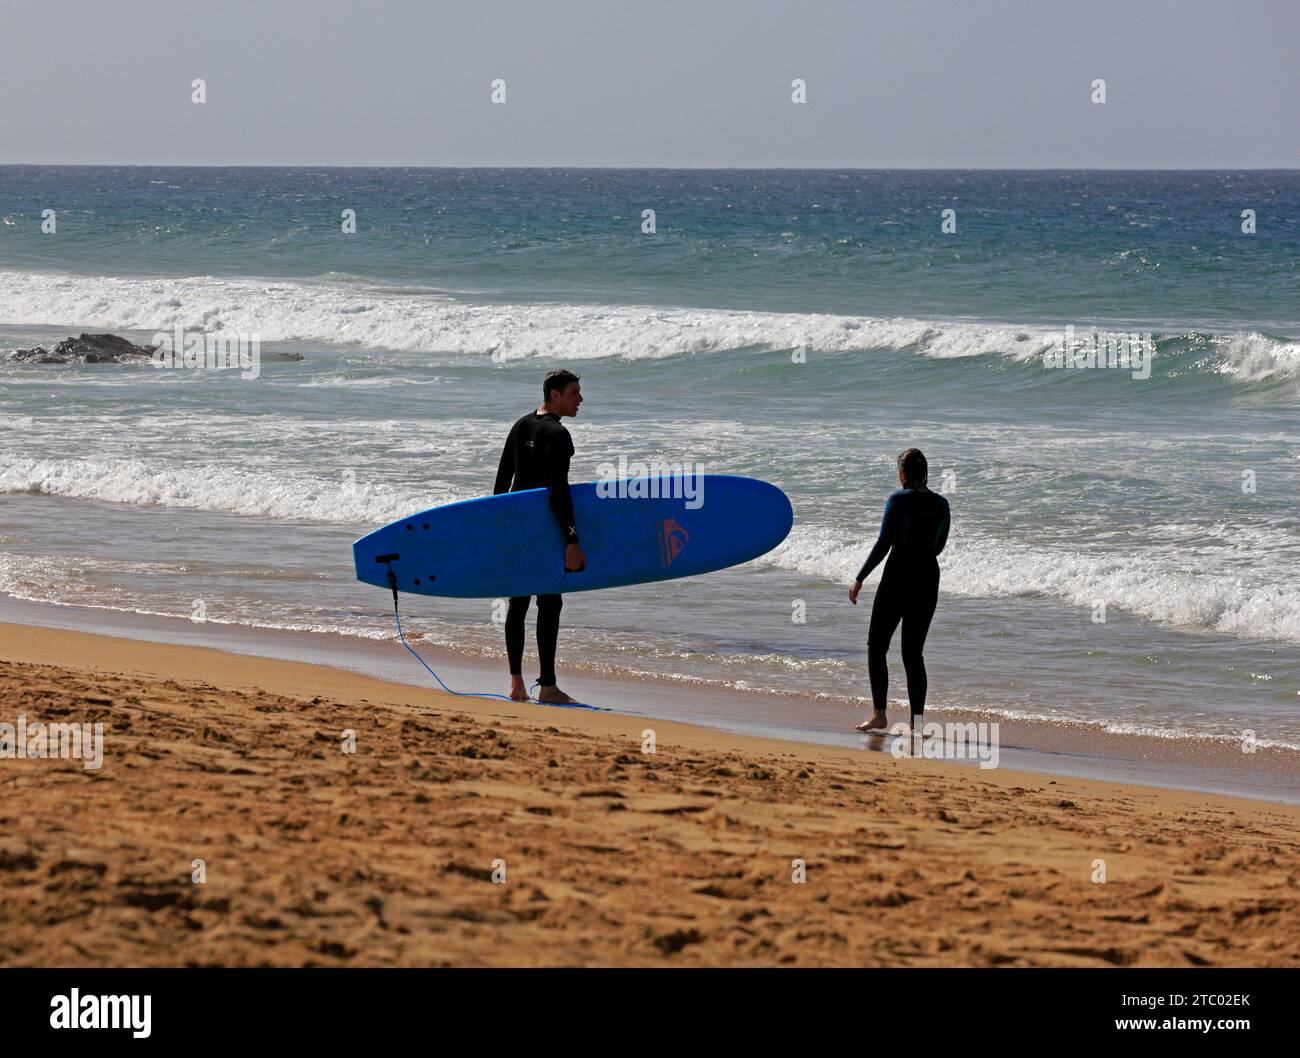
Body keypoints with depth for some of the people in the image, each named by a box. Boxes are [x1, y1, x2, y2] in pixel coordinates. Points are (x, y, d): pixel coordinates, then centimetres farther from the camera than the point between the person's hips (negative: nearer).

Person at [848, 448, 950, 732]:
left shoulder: (898, 500, -11)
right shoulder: (941, 505, 4)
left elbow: (883, 544, -13)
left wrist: (859, 580, -7)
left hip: (898, 578, -5)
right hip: (928, 580, 5)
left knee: (877, 646, 5)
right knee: (913, 652, 10)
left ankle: (879, 714, -6)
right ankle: (916, 720, 4)